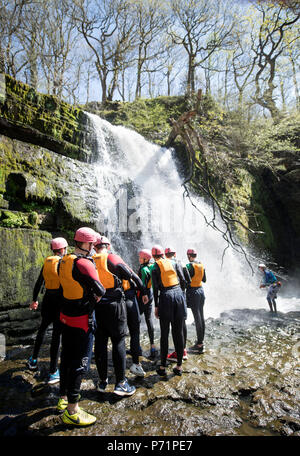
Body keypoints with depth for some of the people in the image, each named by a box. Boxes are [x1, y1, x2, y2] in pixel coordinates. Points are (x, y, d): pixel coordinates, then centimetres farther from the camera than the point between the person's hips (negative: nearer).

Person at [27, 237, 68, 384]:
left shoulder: (47, 262, 6)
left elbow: (39, 283, 12)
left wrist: (34, 300, 23)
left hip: (47, 299, 6)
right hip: (59, 300, -6)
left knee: (42, 328, 26)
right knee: (56, 334, 1)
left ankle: (34, 360, 41)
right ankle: (53, 372, 9)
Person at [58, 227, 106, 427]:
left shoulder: (64, 261, 4)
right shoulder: (84, 263, -23)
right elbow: (100, 290, -26)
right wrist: (97, 295, -4)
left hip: (66, 315, 9)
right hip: (81, 320, -9)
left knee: (67, 356, 21)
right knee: (80, 362, 3)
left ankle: (64, 397, 39)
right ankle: (71, 411, 15)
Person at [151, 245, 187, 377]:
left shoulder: (155, 268, 1)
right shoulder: (174, 263, 8)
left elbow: (155, 288, -2)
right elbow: (183, 280, 6)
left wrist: (156, 306, 3)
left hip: (165, 297, -2)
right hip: (178, 294, 3)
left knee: (164, 334, 7)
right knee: (179, 332, 10)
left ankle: (163, 367, 14)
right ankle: (179, 366, 18)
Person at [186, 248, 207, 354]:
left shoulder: (189, 266, -16)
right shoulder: (201, 265, 5)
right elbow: (204, 280, 13)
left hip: (193, 292, -7)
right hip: (201, 291, 7)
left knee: (197, 318, -3)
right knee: (201, 317, 13)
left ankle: (199, 345, 4)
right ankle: (201, 340, 25)